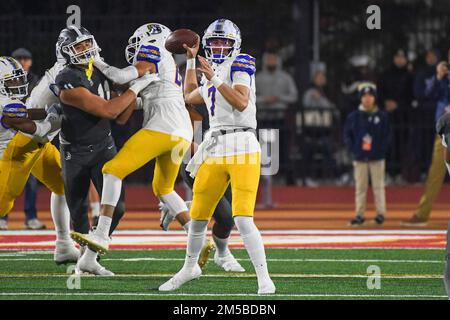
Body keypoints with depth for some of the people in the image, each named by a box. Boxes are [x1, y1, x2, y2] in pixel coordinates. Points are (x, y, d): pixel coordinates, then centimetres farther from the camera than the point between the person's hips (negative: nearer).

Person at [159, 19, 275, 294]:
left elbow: (241, 103, -17)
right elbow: (190, 97, 36)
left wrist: (216, 80, -22)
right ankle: (190, 268, 33)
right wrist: (191, 60, 34)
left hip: (242, 146, -7)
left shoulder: (241, 65, -3)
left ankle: (264, 278, -12)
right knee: (198, 217, 12)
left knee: (243, 219, -17)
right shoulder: (213, 73, 19)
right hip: (215, 149, 7)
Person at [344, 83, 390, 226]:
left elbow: (386, 135, 2)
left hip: (377, 158, -1)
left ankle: (380, 213, 7)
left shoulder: (382, 116, 0)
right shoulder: (354, 116, 2)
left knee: (378, 186, 1)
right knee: (360, 187, 5)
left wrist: (381, 149, -8)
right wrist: (353, 149, -3)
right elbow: (347, 134, 7)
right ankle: (360, 215, 8)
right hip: (360, 158, 1)